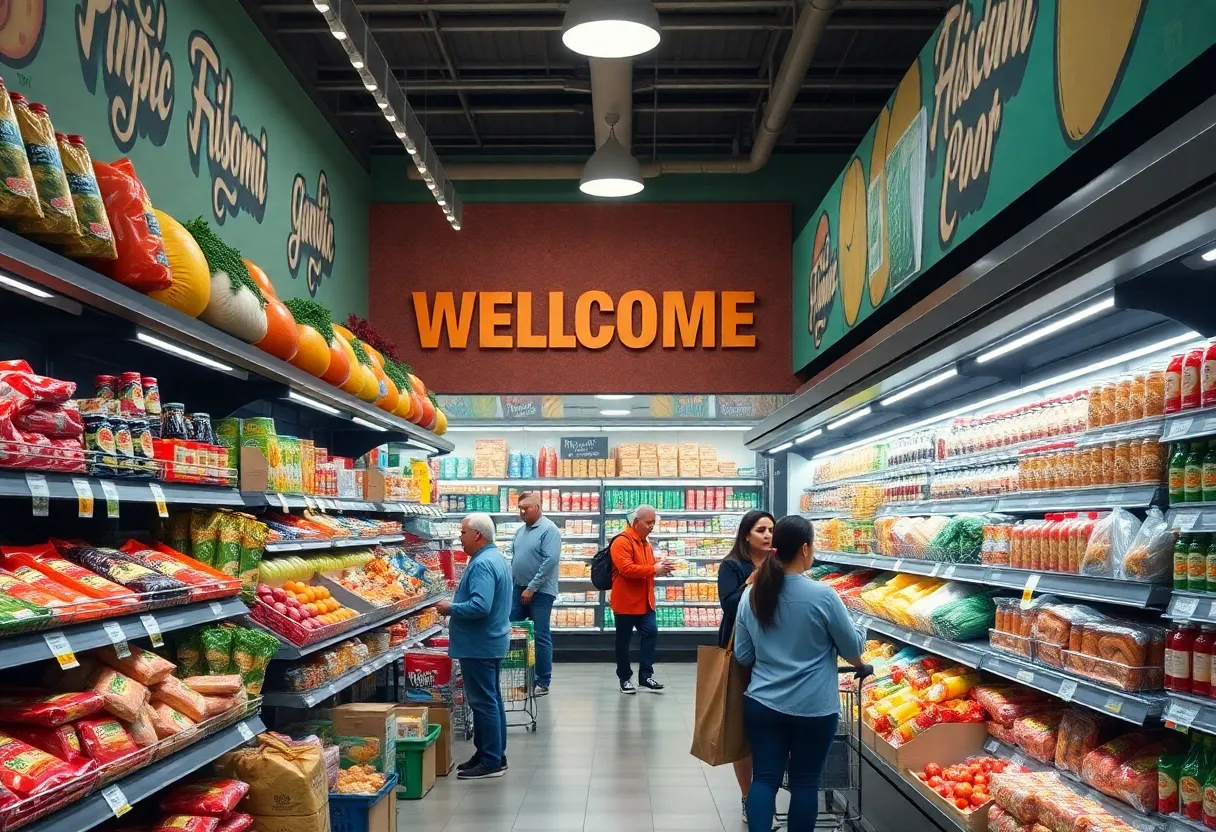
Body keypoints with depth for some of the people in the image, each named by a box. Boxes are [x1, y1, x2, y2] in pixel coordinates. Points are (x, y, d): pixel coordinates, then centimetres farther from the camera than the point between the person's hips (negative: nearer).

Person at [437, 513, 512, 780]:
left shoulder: (482, 564, -22)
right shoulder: (497, 558, 12)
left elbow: (479, 606, -31)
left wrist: (450, 608, -17)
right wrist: (456, 605, 13)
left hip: (479, 646, -11)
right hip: (492, 642, 11)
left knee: (483, 702, -4)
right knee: (491, 700, 16)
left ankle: (491, 762, 2)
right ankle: (495, 755, 25)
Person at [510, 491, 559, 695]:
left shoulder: (549, 530, -12)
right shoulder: (520, 530, 12)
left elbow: (551, 561, -20)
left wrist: (531, 588, -19)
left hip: (540, 592, -7)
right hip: (518, 590, 7)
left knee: (541, 637, -1)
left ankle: (543, 682, 8)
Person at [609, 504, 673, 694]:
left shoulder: (644, 542, 14)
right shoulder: (622, 541, -15)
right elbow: (626, 569, -25)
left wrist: (659, 566, 4)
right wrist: (654, 569, -24)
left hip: (644, 602, 8)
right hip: (626, 602, -8)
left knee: (651, 633, 0)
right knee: (623, 641, 4)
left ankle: (645, 675, 7)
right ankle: (625, 678, 14)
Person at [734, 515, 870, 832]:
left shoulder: (751, 594, -2)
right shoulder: (822, 596, -15)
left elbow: (742, 656, 7)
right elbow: (852, 647, -3)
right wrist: (860, 665, 19)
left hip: (762, 703, 3)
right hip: (813, 708, -3)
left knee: (764, 778, 7)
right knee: (805, 782, 10)